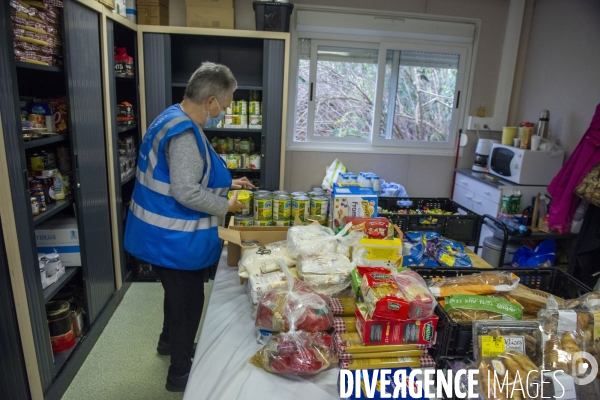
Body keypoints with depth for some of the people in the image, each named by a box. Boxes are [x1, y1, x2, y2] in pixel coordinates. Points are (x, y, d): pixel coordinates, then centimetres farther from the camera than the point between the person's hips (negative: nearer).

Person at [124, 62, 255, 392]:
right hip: (174, 238, -10)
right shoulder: (185, 133, -26)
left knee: (178, 293, 28)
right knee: (188, 300, 9)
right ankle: (180, 372, 29)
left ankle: (169, 342, 52)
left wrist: (227, 183, 12)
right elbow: (186, 193, -31)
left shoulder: (176, 119, 8)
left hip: (165, 233, 10)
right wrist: (227, 206, -16)